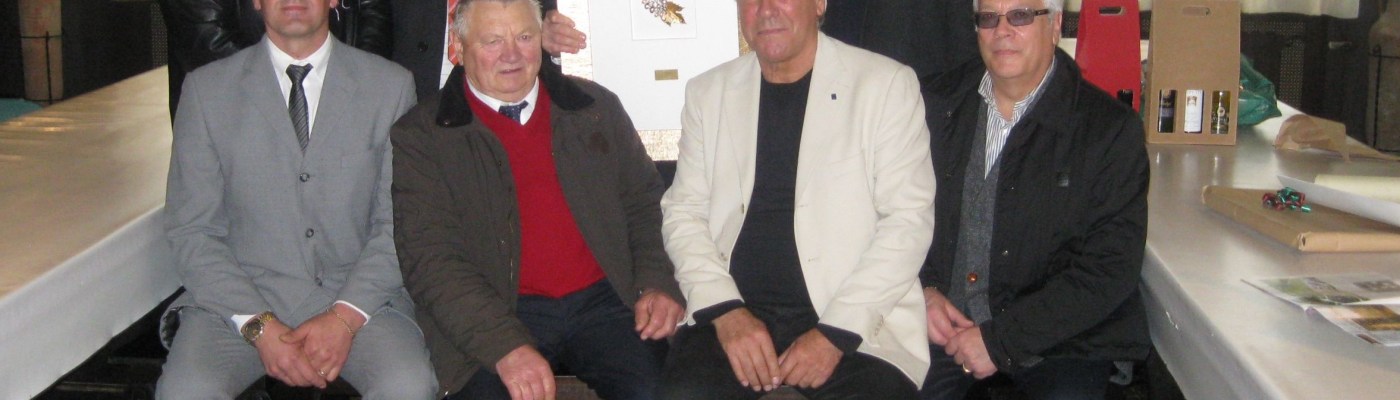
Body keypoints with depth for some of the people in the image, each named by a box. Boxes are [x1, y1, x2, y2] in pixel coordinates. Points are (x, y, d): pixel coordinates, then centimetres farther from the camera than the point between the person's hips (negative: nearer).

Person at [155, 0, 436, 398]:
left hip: (358, 298, 0)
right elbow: (191, 231, 2)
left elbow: (399, 225, 2)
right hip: (242, 298, 0)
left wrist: (346, 316, -12)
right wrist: (258, 325, -12)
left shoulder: (390, 85, 5)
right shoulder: (206, 88, 5)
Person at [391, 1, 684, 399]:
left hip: (602, 300, 3)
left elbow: (644, 203, 18)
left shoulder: (596, 107, 13)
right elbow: (430, 260, -6)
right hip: (493, 319, -2)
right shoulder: (419, 136, 2)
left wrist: (656, 284, -1)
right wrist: (506, 346, -19)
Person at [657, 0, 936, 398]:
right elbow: (683, 212, 10)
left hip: (857, 321, -1)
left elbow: (908, 219, -3)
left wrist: (836, 332, -12)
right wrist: (725, 309, -7)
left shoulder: (887, 84, 2)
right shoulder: (707, 92, 12)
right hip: (735, 309, 2)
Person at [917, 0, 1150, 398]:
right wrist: (921, 289, -8)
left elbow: (1110, 269, -10)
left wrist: (1002, 340, -15)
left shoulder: (1111, 129, -6)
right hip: (942, 322, 3)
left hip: (1058, 337, -2)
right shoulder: (938, 104, 6)